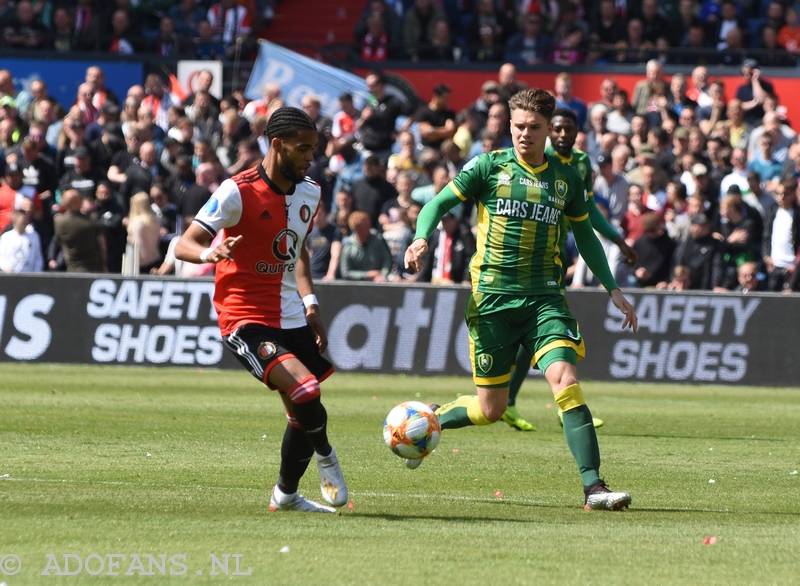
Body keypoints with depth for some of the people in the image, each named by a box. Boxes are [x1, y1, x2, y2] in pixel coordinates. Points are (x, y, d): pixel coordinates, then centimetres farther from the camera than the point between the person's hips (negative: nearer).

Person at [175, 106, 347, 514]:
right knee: (305, 390, -25)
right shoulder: (238, 192, -15)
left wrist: (310, 305, 13)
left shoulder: (309, 193, 7)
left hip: (292, 321, 7)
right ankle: (325, 457, 3)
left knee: (304, 414, 12)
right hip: (245, 321, -7)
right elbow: (183, 245, -16)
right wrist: (211, 253, -39)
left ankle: (285, 495, 33)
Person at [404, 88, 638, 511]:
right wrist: (422, 239, -20)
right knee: (491, 408, 3)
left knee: (565, 380, -20)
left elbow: (584, 234, 21)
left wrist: (612, 289, 18)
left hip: (544, 297, 2)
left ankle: (593, 487, -23)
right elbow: (439, 203, 0)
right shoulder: (489, 167, 0)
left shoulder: (566, 178, 9)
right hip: (493, 297, -2)